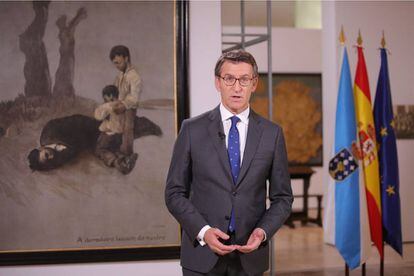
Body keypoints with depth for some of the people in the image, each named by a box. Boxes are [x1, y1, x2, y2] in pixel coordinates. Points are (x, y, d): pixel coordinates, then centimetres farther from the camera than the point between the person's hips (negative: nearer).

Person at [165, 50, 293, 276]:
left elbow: (282, 196, 6)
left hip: (250, 256, 1)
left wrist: (263, 231, -11)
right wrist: (203, 231, -13)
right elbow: (175, 192, 0)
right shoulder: (192, 129, -1)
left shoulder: (272, 133, 2)